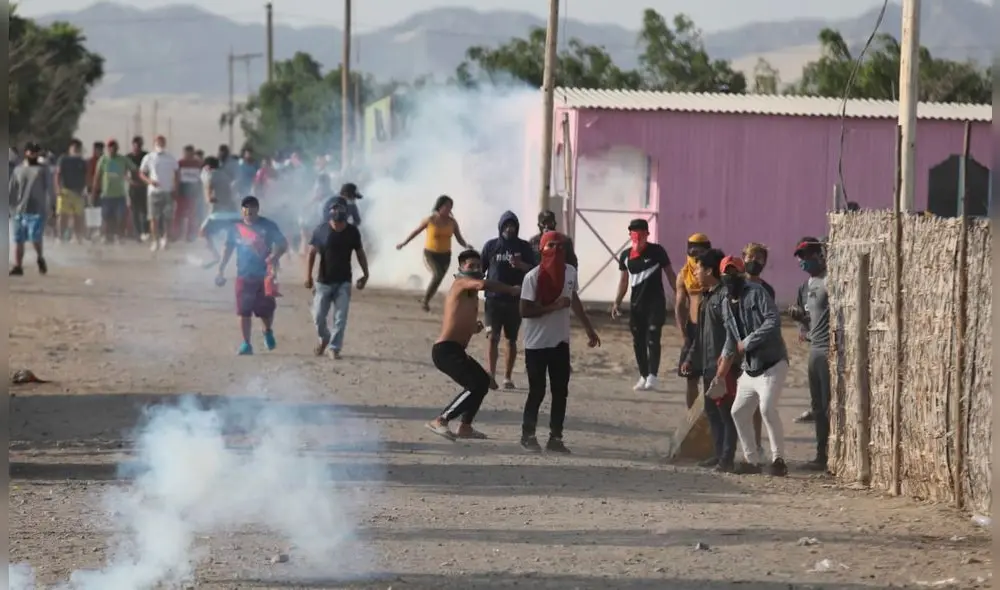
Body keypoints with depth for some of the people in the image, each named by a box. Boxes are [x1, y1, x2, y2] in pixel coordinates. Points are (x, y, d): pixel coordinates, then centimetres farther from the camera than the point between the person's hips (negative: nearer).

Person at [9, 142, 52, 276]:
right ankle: (18, 266, 8)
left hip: (37, 211, -3)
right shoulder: (18, 170, 13)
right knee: (18, 240, 2)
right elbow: (11, 190, 14)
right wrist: (11, 206, 6)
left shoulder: (42, 170, 5)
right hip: (20, 211, 3)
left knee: (35, 237, -14)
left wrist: (48, 206, -9)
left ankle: (40, 258, 14)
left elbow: (49, 189, 1)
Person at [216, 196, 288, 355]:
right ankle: (246, 343, 8)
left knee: (266, 309, 1)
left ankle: (268, 331, 32)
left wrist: (274, 257, -21)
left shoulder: (268, 226, -2)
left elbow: (283, 244, -1)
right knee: (244, 311, 0)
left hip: (264, 275, -2)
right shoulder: (236, 227, 5)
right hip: (243, 275, 2)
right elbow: (228, 249, 13)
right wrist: (221, 271, 10)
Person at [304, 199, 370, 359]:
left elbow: (360, 253, 9)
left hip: (343, 282, 0)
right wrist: (308, 276, -11)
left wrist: (365, 274, 6)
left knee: (340, 317, -7)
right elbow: (312, 253, -5)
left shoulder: (352, 232, -3)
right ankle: (324, 339, 29)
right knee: (318, 316, 2)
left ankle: (334, 348, -2)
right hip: (323, 281, 0)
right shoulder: (321, 230, -8)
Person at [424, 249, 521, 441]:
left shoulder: (471, 294, 21)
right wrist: (511, 290, -21)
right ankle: (440, 421, -20)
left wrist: (474, 327, 10)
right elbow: (482, 284, -30)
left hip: (455, 350, 11)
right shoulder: (461, 283, -8)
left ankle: (465, 427, 30)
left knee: (483, 381, 26)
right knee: (476, 385, -21)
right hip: (446, 350, -11)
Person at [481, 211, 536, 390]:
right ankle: (491, 375, -26)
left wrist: (521, 265, -19)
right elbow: (479, 269, 9)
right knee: (492, 337, -16)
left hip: (515, 300, 1)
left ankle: (508, 377, 20)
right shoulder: (491, 246, 4)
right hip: (494, 299, -1)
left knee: (511, 340, 8)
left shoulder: (524, 247, 4)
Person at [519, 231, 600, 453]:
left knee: (560, 391, 4)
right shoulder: (533, 277, -16)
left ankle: (555, 437, 10)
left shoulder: (570, 272, 3)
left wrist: (589, 328, 23)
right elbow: (525, 310, -18)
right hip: (537, 343, -5)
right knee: (537, 391, 0)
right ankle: (528, 435, 15)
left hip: (560, 341, 5)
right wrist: (554, 306, -24)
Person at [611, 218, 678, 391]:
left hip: (655, 302, -5)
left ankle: (652, 376, -10)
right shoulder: (626, 256, 7)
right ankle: (643, 376, 16)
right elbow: (624, 280, 16)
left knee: (652, 339, -11)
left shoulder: (657, 251, -6)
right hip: (636, 304, 5)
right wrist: (617, 302, 8)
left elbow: (670, 275, 0)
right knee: (638, 341, 7)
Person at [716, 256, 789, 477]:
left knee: (767, 408, -22)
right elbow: (731, 344, 19)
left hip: (772, 363, -8)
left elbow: (773, 320, -22)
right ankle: (751, 460, 21)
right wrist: (719, 377, 16)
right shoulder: (727, 305, 13)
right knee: (738, 411, 9)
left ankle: (778, 459, -15)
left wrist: (747, 342, -19)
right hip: (750, 369, 9)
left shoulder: (756, 293, -9)